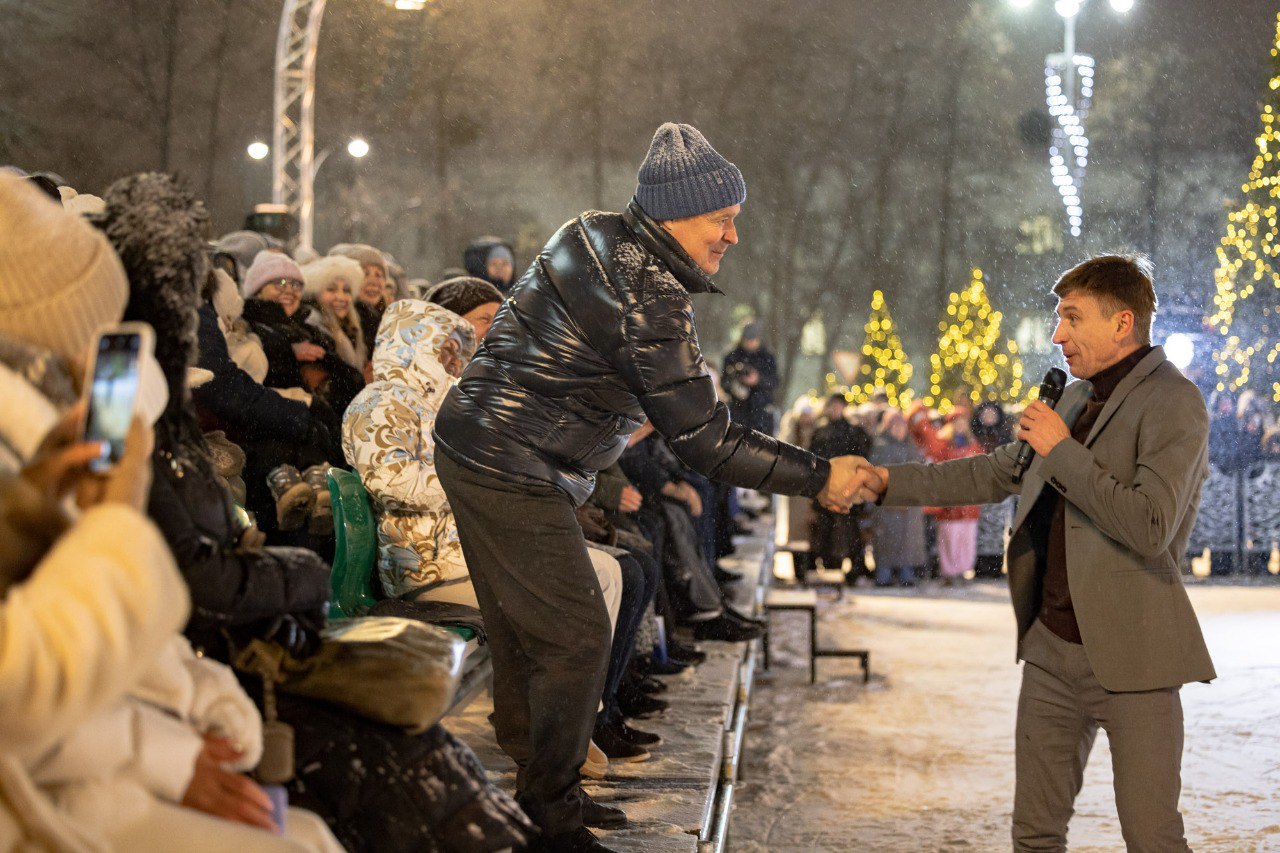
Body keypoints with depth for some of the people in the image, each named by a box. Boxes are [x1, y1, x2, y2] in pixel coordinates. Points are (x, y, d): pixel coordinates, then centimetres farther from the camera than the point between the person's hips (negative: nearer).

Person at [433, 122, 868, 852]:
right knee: (576, 638, -5)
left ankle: (537, 790, 29)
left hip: (477, 449, 10)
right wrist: (819, 477, -13)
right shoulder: (650, 302, -22)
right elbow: (704, 441, -20)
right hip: (515, 476, -10)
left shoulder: (595, 235, 6)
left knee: (525, 632, 18)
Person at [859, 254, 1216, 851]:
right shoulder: (1075, 399, 15)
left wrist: (1061, 451, -15)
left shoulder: (1173, 402, -12)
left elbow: (1150, 526, -23)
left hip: (1127, 657, -8)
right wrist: (888, 482, 15)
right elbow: (994, 473, 22)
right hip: (1051, 650, 8)